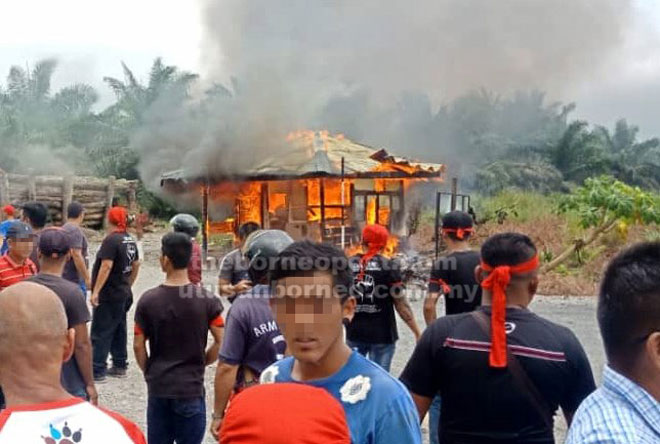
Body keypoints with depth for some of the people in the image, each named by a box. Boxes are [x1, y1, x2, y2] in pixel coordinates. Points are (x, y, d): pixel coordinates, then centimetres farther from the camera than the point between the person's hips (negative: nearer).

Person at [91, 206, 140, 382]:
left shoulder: (111, 240, -17)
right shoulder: (130, 240, 9)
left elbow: (106, 266, -24)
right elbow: (136, 265, 16)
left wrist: (96, 291, -23)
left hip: (108, 295, -9)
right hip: (124, 293, 9)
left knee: (100, 333, -4)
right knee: (119, 330, 16)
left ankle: (97, 371, -3)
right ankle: (120, 366, 23)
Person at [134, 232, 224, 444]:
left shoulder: (148, 300, -6)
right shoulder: (207, 299, -9)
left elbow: (138, 346, -3)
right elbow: (221, 342, -10)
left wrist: (149, 372, 13)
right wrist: (201, 363, 7)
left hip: (158, 387, 2)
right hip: (191, 387, -1)